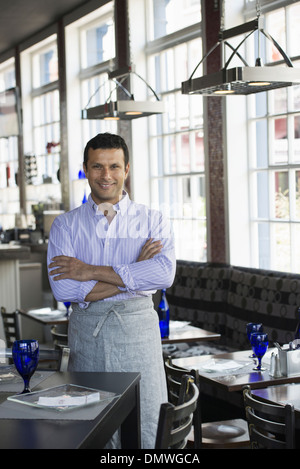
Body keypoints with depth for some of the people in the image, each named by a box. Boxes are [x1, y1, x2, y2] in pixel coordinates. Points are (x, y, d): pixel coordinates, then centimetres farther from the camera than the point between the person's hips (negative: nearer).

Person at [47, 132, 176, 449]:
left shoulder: (152, 221, 4)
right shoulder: (66, 225, 5)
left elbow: (164, 274, -14)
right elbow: (63, 289, -9)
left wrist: (92, 271, -14)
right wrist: (134, 273, -11)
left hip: (137, 327, 0)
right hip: (86, 330, 1)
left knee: (148, 428, 2)